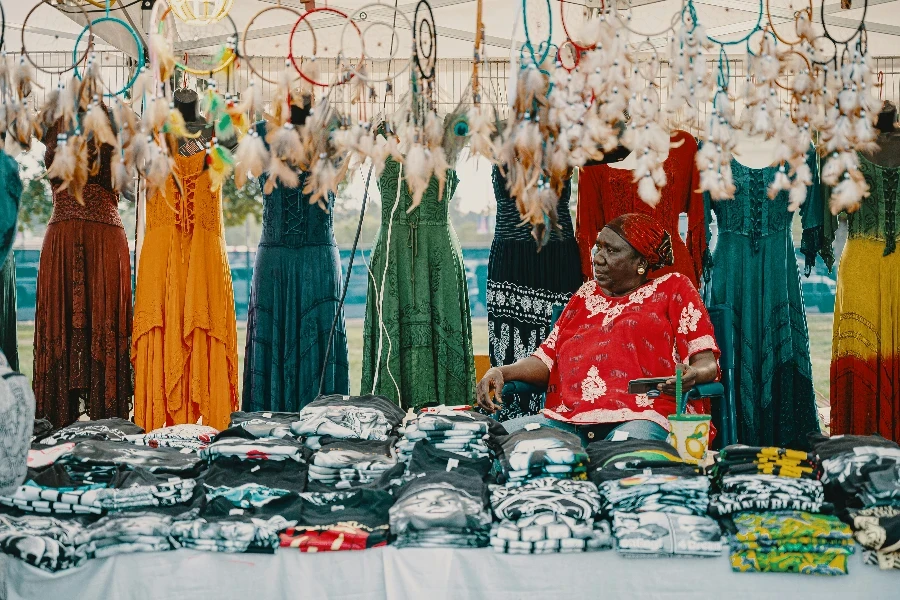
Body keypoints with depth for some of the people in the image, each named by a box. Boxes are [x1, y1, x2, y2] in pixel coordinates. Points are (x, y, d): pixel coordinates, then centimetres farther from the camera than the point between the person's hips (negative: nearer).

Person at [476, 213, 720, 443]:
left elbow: (706, 363, 5)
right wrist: (502, 373, 1)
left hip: (638, 418, -5)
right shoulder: (587, 295, 27)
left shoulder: (673, 288, 14)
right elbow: (546, 359, 20)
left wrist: (691, 375, -20)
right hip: (566, 419, 6)